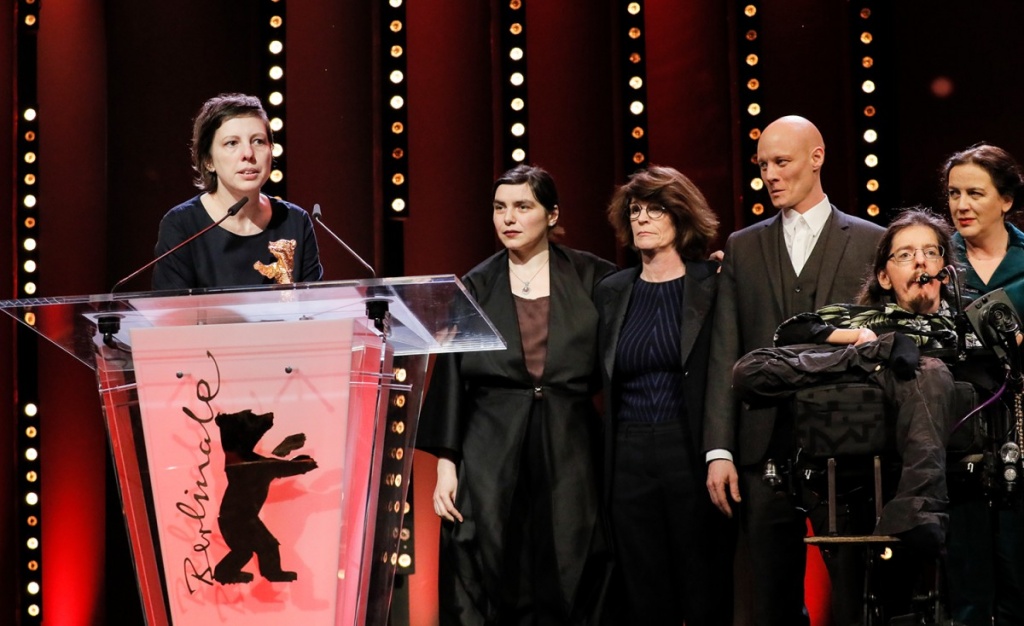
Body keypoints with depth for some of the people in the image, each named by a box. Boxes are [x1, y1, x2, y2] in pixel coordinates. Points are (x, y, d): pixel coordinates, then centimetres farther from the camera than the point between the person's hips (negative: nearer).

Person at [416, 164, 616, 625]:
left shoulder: (589, 277, 5)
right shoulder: (476, 286, 7)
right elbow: (451, 378, 6)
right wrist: (445, 464, -1)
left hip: (568, 454, 0)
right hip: (491, 458, 0)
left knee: (564, 588, -1)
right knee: (484, 588, -5)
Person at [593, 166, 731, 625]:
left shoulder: (713, 285, -1)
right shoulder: (611, 292, 12)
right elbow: (602, 383, 15)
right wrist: (604, 462, 6)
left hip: (693, 456, -4)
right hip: (629, 462, 4)